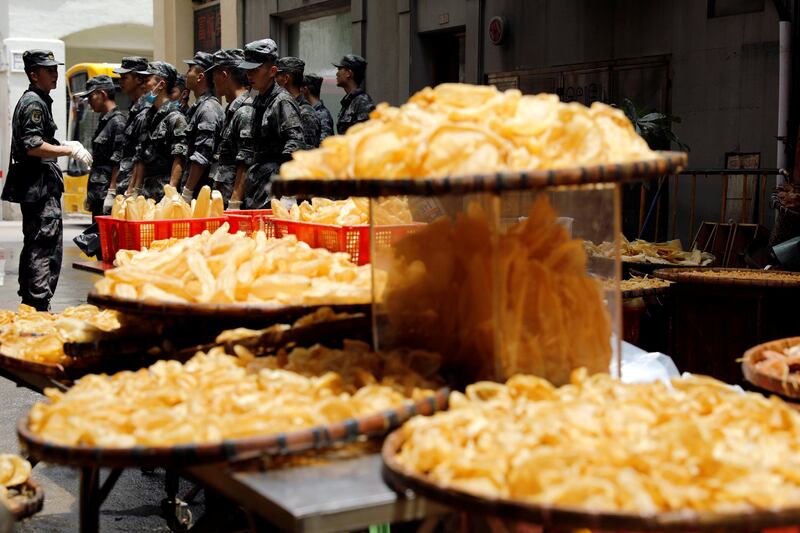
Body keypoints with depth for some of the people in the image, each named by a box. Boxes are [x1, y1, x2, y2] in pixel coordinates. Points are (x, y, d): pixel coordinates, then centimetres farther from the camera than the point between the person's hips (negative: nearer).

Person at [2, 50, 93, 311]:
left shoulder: (38, 101, 20)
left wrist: (65, 145, 17)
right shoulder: (34, 103, -12)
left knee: (34, 246, 16)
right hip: (39, 186, -11)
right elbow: (32, 146, -21)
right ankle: (39, 305, -11)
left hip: (36, 188, 11)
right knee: (47, 247, -11)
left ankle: (29, 305, 24)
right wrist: (68, 151, -16)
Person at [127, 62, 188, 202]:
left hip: (163, 195, -8)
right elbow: (140, 159, 18)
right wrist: (134, 190, 12)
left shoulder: (175, 118, -8)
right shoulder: (149, 117, 16)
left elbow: (179, 161, -14)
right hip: (145, 195, 8)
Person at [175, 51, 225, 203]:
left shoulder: (209, 108, -13)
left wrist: (187, 194, -20)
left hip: (201, 194, -9)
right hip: (191, 192, 9)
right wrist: (173, 186, 17)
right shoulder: (198, 107, 18)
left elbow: (201, 159, -20)